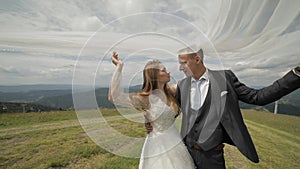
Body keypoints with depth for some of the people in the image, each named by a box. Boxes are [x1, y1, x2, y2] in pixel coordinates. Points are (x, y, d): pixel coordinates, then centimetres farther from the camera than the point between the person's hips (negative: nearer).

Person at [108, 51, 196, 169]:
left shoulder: (170, 93, 0)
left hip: (175, 142, 6)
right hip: (158, 145, -6)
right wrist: (119, 66, -27)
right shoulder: (145, 98, -18)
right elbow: (114, 97, -28)